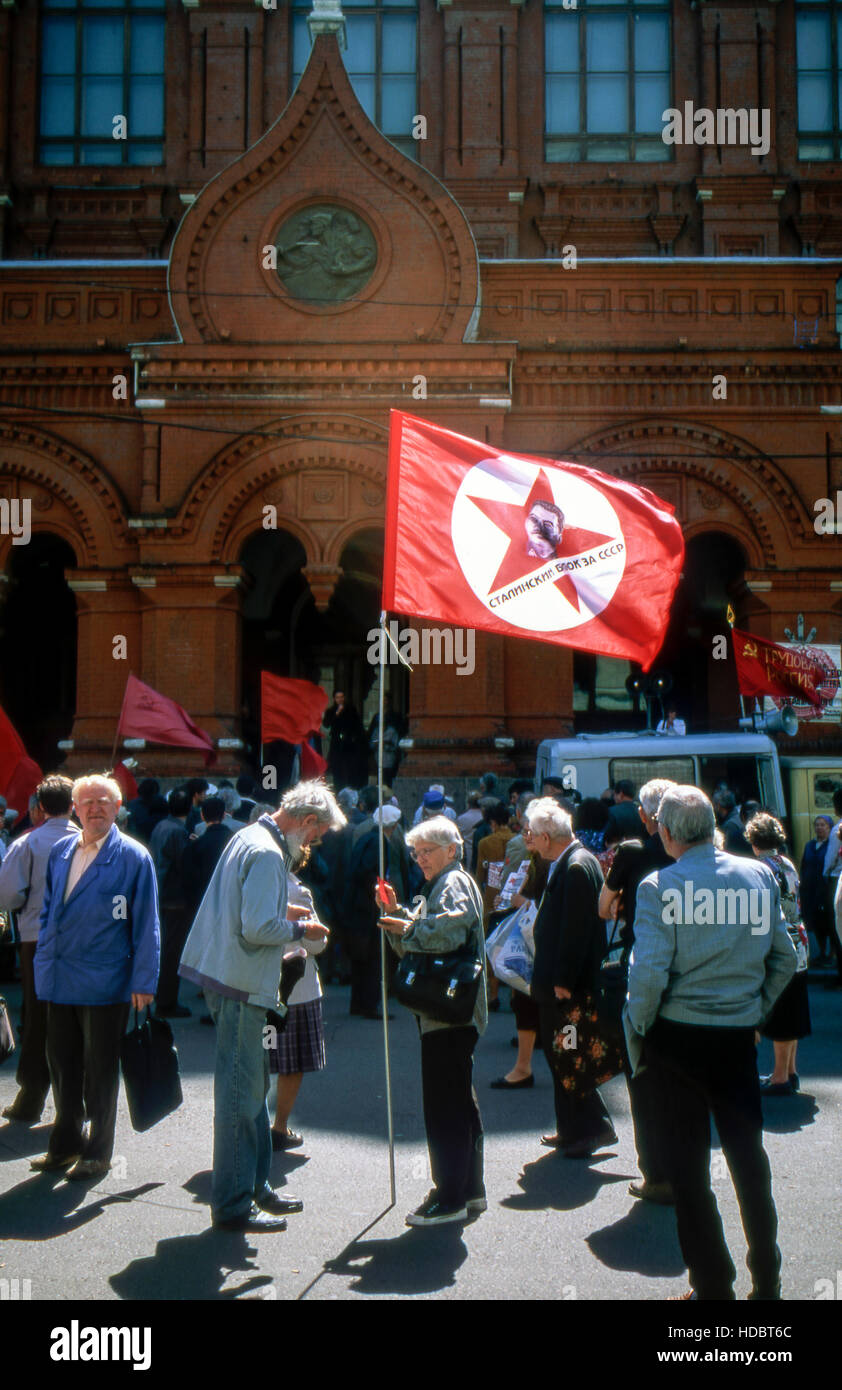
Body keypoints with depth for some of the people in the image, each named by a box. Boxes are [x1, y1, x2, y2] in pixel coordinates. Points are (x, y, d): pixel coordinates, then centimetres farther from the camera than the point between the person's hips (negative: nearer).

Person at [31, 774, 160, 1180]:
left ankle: (98, 1152, 20)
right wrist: (44, 959, 11)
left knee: (99, 1070, 6)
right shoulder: (60, 852, 8)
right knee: (62, 1063, 15)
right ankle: (66, 1143, 31)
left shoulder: (133, 857, -8)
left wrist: (143, 981, -9)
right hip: (59, 979, 5)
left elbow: (146, 925, -7)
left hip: (104, 982, -5)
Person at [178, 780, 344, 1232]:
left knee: (252, 1085, 18)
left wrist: (282, 911, 14)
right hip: (242, 983, -11)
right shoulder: (268, 855, -19)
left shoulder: (247, 837, 13)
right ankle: (233, 1205, 6)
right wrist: (300, 928, -10)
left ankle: (256, 1187, 28)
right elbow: (259, 928, -25)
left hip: (226, 974, 11)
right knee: (241, 1094, -3)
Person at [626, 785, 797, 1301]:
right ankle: (767, 1282, 26)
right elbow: (785, 958, 5)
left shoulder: (660, 887, -14)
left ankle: (713, 1286, 16)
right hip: (739, 1036, 4)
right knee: (748, 1154, 17)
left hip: (678, 1036, -4)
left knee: (688, 1165, 9)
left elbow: (650, 972, -19)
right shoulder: (760, 875, -1)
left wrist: (638, 1027, -3)